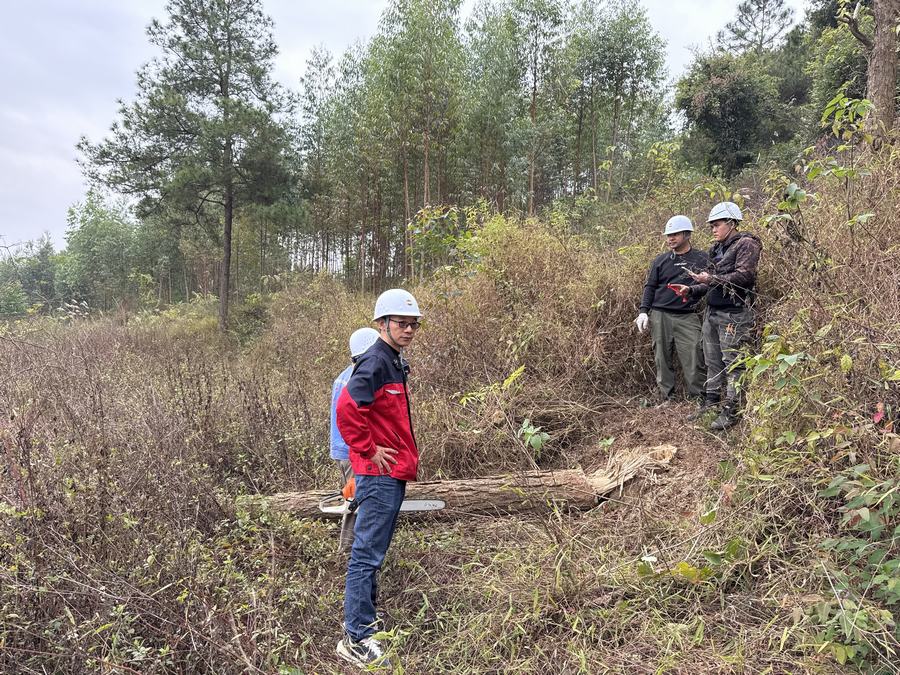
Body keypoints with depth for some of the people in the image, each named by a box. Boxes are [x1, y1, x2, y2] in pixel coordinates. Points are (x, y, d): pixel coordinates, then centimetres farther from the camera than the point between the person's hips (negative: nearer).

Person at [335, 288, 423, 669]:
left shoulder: (395, 362, 14)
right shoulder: (375, 362, -17)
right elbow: (347, 409, -28)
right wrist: (369, 451, -20)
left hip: (393, 473, 10)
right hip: (379, 473, -10)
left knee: (373, 551, 19)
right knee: (367, 554, -4)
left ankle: (365, 618, 32)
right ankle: (356, 640, 5)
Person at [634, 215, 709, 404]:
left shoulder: (702, 259, 6)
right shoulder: (661, 260, 12)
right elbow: (650, 286, 12)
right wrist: (643, 311, 2)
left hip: (687, 317, -2)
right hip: (660, 316, 2)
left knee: (694, 359, -8)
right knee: (663, 360, 4)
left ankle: (698, 399, 2)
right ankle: (667, 399, 13)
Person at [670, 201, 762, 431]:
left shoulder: (746, 244, -6)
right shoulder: (718, 249, 19)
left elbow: (743, 276, -17)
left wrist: (711, 279, -17)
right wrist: (692, 289, 10)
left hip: (733, 315, -8)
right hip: (712, 312, 9)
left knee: (732, 363, -4)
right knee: (713, 361, 13)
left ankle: (732, 412, 1)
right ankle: (711, 403, 23)